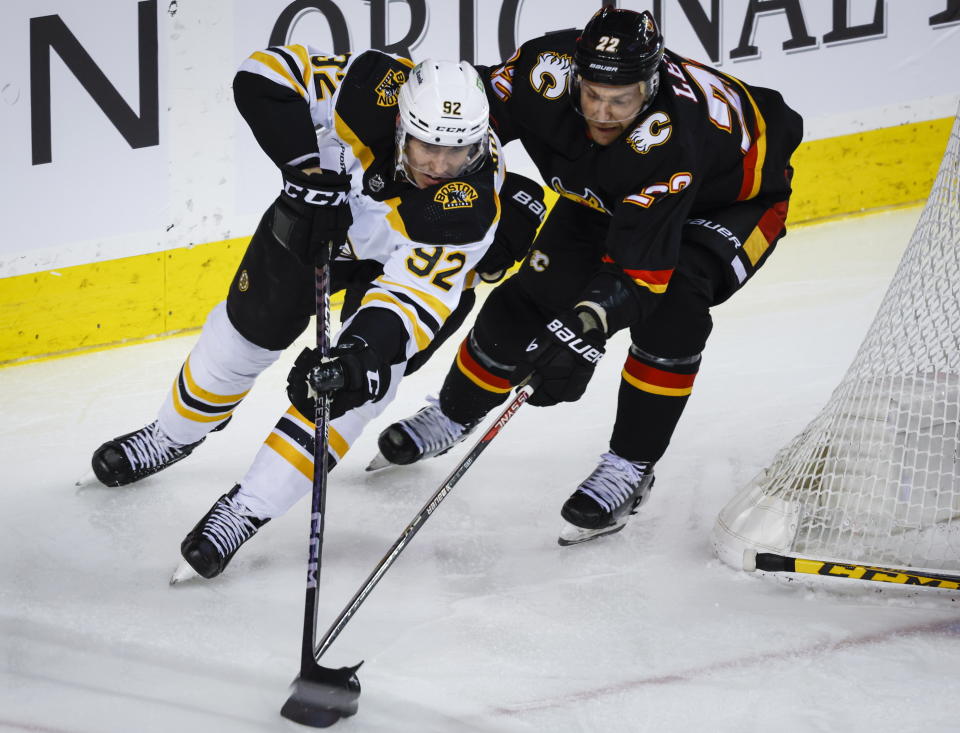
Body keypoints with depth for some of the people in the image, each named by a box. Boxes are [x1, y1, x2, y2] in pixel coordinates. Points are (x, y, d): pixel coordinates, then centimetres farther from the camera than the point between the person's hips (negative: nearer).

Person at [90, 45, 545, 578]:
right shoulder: (373, 89, -38)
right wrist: (308, 172, -40)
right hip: (322, 211, 3)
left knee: (356, 381, -19)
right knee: (251, 325, 14)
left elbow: (415, 295, -44)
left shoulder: (471, 208, -41)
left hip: (416, 256, -2)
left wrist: (364, 350, -62)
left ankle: (248, 510, -6)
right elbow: (266, 75, -32)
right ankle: (175, 434, 43)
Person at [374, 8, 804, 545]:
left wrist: (587, 326, -58)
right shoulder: (546, 73, -32)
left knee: (669, 305, -30)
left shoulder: (670, 139, -44)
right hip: (607, 194, 5)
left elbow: (638, 264, -45)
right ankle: (453, 418, 26)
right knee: (537, 291, -1)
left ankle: (630, 467, -14)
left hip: (735, 195, -5)